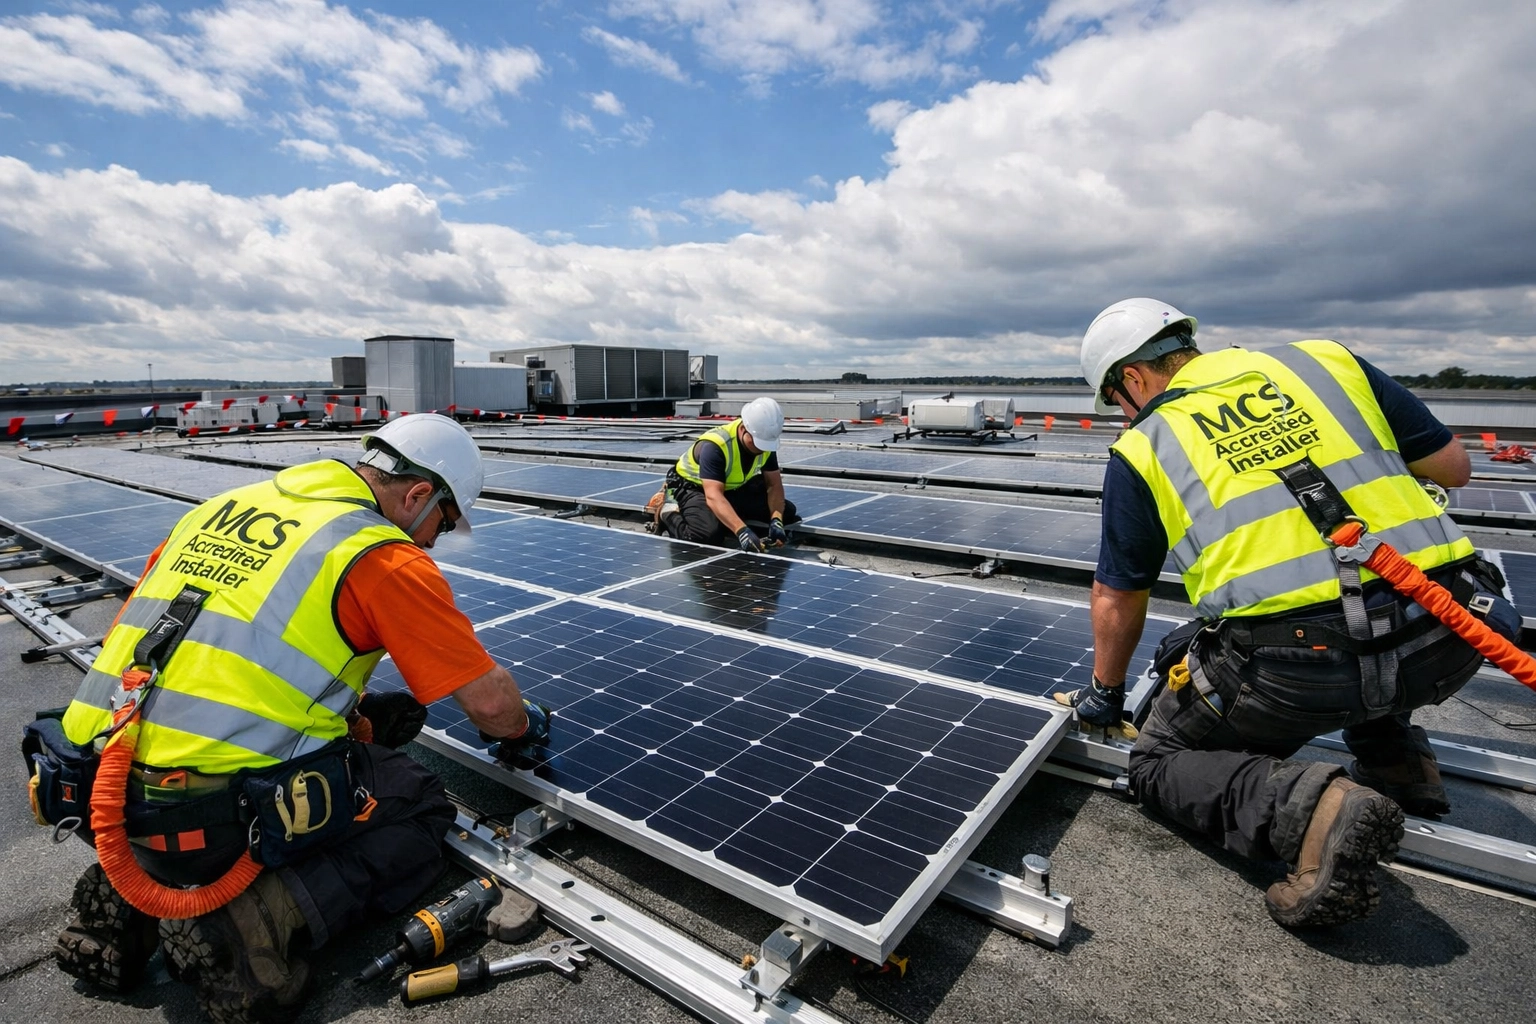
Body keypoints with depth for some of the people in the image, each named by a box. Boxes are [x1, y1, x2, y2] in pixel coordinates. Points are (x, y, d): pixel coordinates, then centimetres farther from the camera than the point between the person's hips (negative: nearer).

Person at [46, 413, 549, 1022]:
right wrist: (526, 726, 17)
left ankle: (128, 892, 15)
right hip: (210, 819, -7)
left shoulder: (224, 507, 11)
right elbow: (488, 701, -7)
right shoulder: (385, 556, -9)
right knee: (421, 809, 10)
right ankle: (263, 919, -9)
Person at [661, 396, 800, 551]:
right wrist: (742, 531, -56)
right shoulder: (714, 445, -34)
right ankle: (671, 514, -5)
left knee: (786, 511, -5)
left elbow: (774, 484, -9)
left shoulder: (765, 441, -14)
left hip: (733, 490, 7)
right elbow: (714, 496, -43)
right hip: (693, 489, -7)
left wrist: (776, 521, -28)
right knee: (709, 535, -36)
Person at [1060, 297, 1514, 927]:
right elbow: (1451, 468, 19)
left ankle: (1313, 807, -9)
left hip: (1295, 669, -5)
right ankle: (1396, 759, 30)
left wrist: (1106, 693, 29)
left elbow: (1118, 598, 14)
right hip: (1447, 643, 6)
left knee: (1160, 763, 17)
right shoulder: (1325, 360, 14)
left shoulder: (1143, 447, 6)